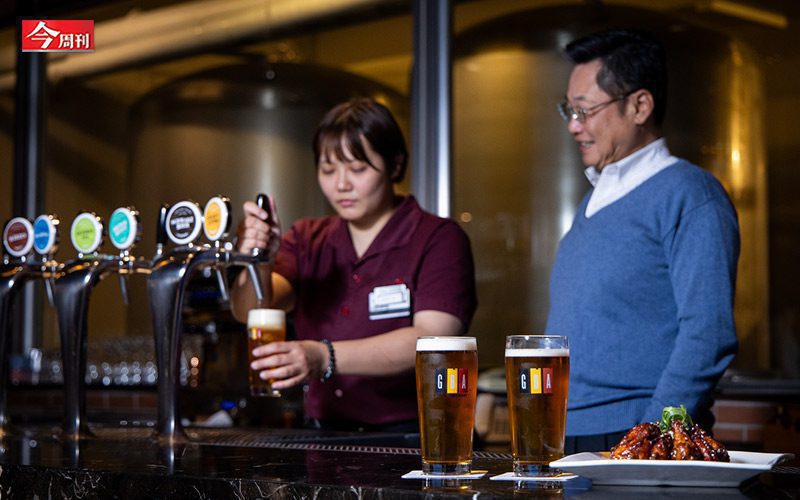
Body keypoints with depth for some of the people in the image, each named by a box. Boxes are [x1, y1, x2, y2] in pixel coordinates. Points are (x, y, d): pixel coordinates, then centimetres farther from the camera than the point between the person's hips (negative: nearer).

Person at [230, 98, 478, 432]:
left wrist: (326, 357, -25)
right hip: (324, 441, 4)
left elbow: (430, 342, -13)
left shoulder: (439, 240, 1)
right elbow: (250, 312, 1)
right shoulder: (306, 240, 15)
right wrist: (257, 261, -20)